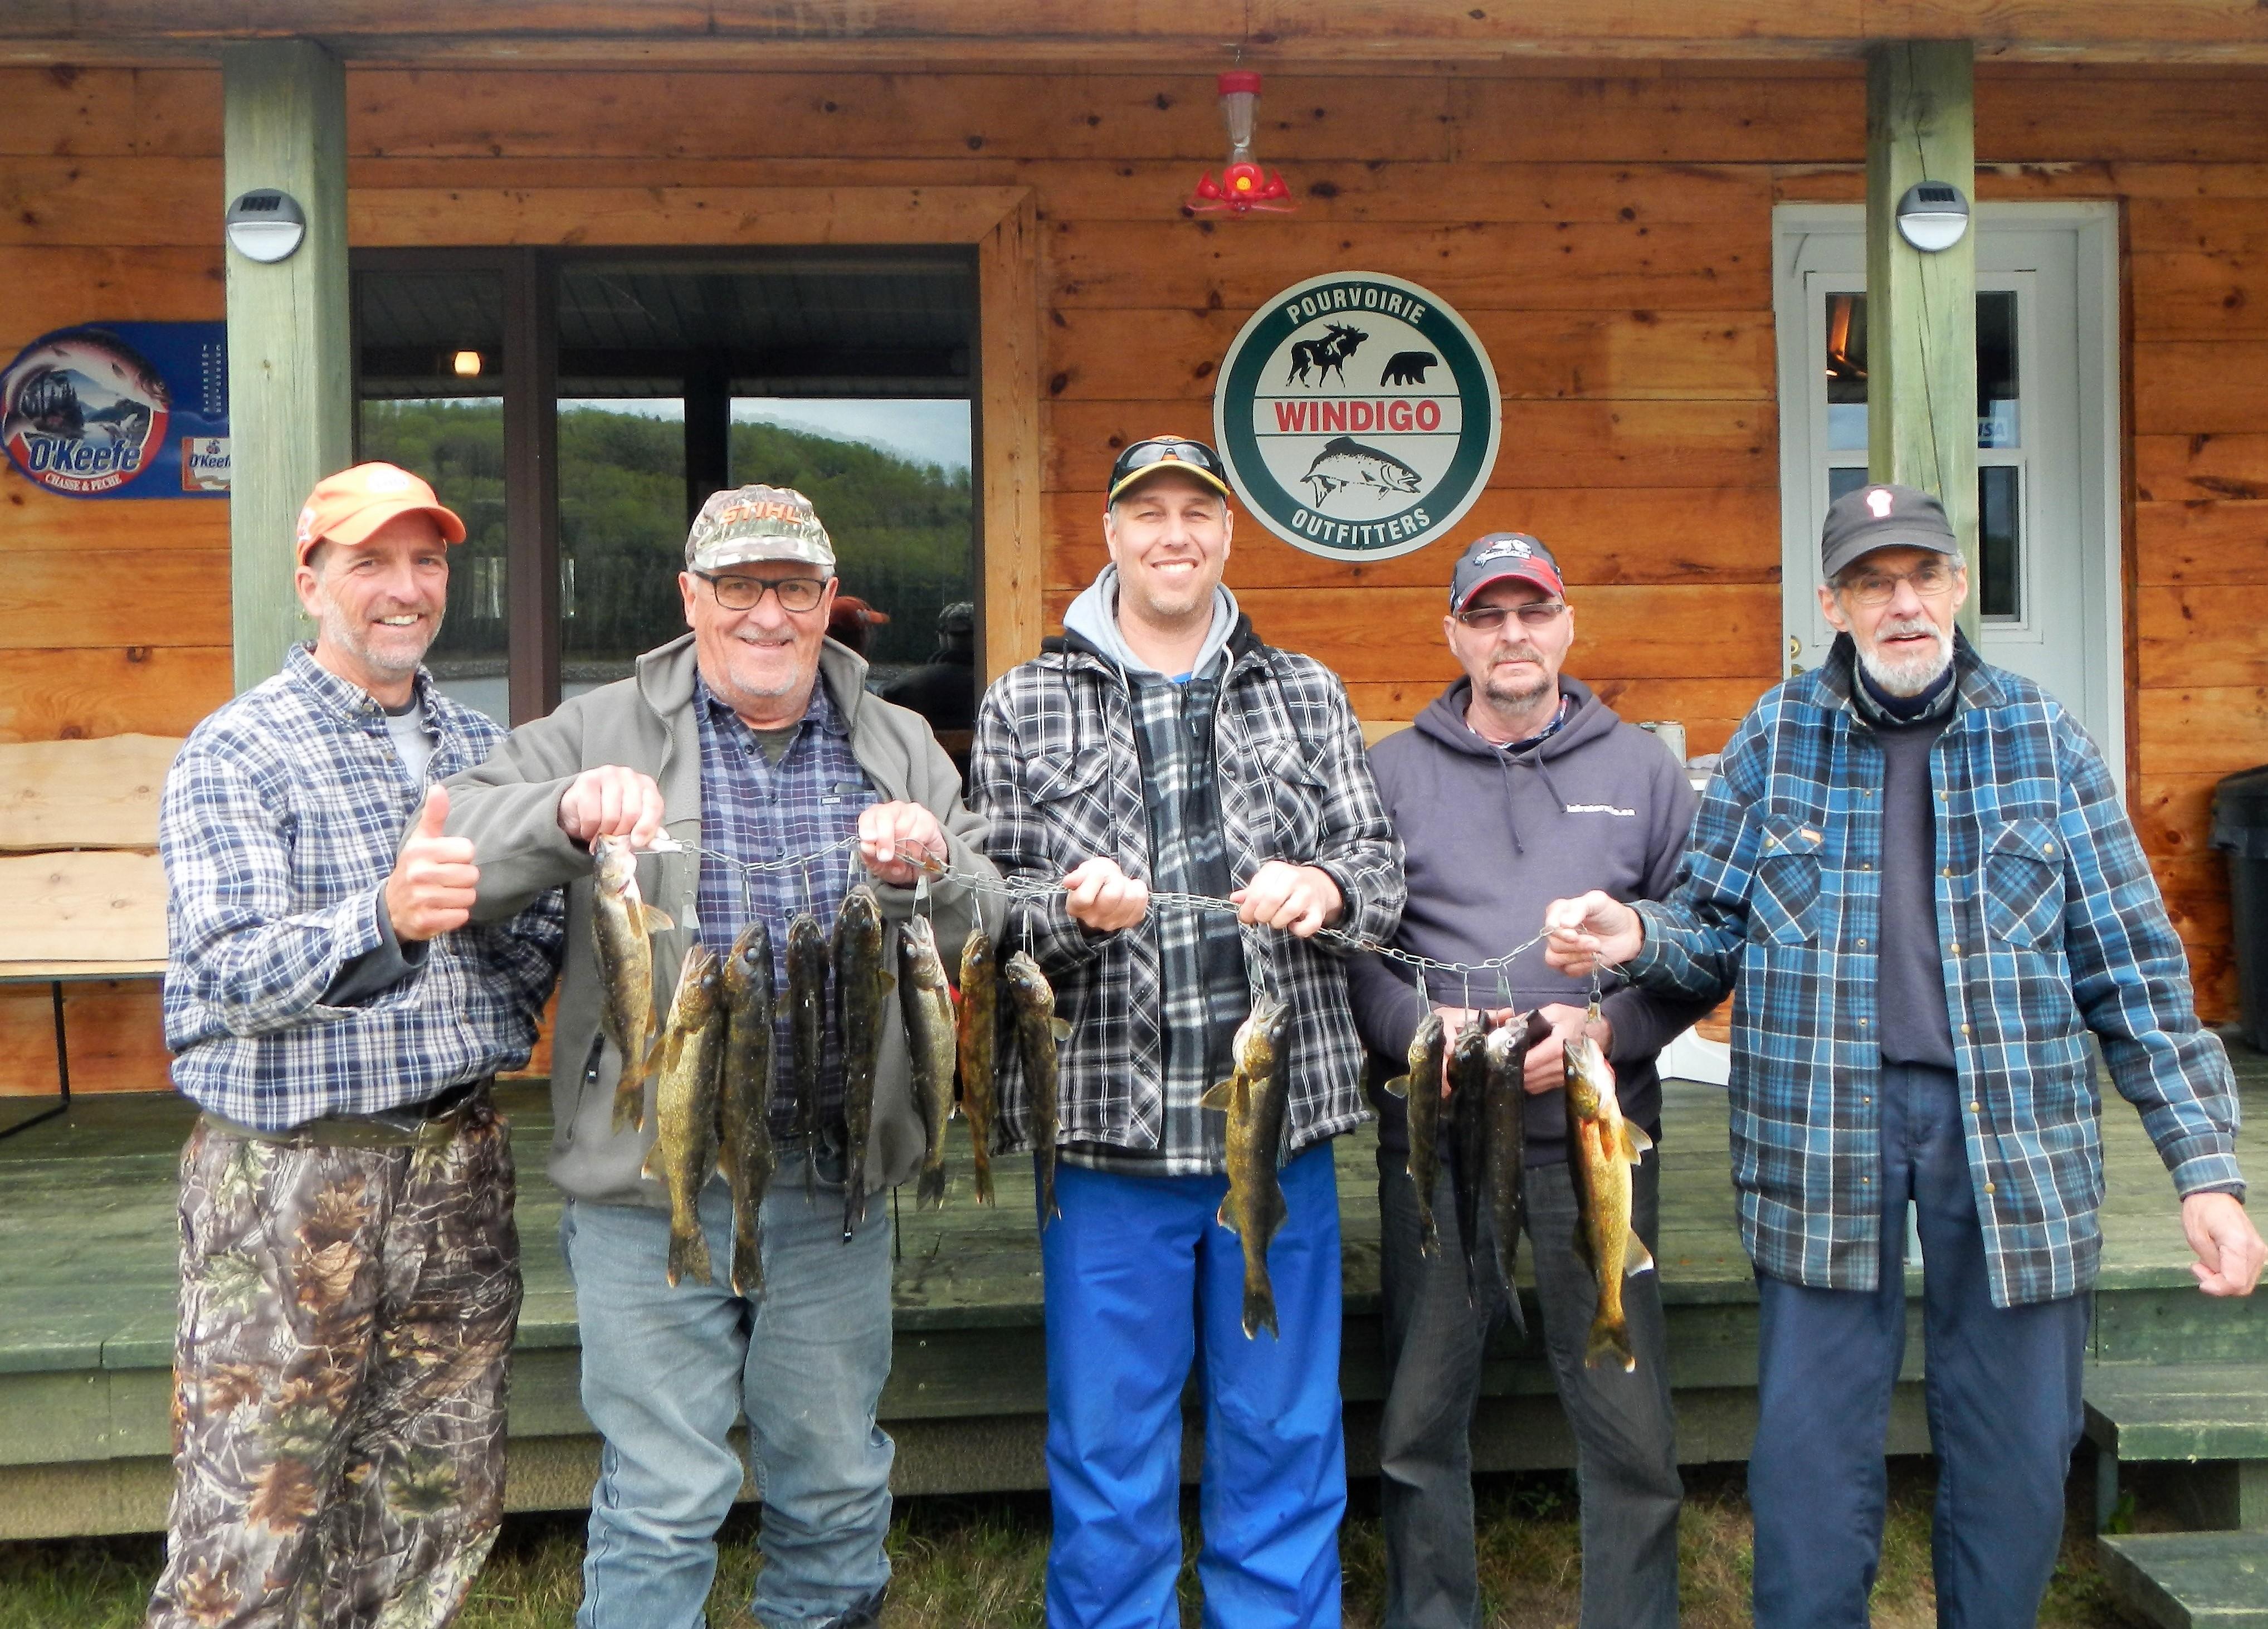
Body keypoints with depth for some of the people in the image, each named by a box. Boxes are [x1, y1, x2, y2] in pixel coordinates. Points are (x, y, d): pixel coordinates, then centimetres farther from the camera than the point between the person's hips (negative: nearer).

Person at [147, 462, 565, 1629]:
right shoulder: (234, 754, -5)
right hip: (285, 1173, -4)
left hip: (458, 1168, 5)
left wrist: (476, 897, -13)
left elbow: (543, 958, 8)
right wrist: (383, 918, -36)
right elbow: (235, 974, -19)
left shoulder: (483, 748, 11)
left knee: (438, 1518, 13)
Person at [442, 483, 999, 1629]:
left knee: (837, 1488, 17)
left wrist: (932, 870, -22)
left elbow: (993, 927, -1)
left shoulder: (900, 750, 9)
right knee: (663, 1499, 5)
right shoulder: (601, 733, 2)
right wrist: (565, 812, -28)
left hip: (836, 1190, 3)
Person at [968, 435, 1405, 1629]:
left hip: (1282, 1123, 2)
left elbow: (1380, 861, 8)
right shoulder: (1024, 708, 6)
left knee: (1284, 1439, 13)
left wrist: (1326, 887, -14)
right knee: (1109, 1453, 8)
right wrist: (1072, 908, -19)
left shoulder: (1306, 694, 12)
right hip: (1109, 1131, -1)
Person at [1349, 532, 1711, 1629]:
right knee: (1418, 1424, 8)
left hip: (1598, 1136, 0)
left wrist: (1605, 1026, -9)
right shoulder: (1391, 772, 9)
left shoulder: (1641, 768, 11)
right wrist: (1424, 1027, -13)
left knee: (1630, 1429, 4)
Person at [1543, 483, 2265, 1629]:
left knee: (2016, 1450, 9)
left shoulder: (2041, 738, 4)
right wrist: (1637, 938, -14)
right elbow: (1716, 928, 9)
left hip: (2016, 1132, 1)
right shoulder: (1778, 735, 5)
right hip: (1823, 1134, 0)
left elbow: (2136, 972, 4)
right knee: (1814, 1455, 4)